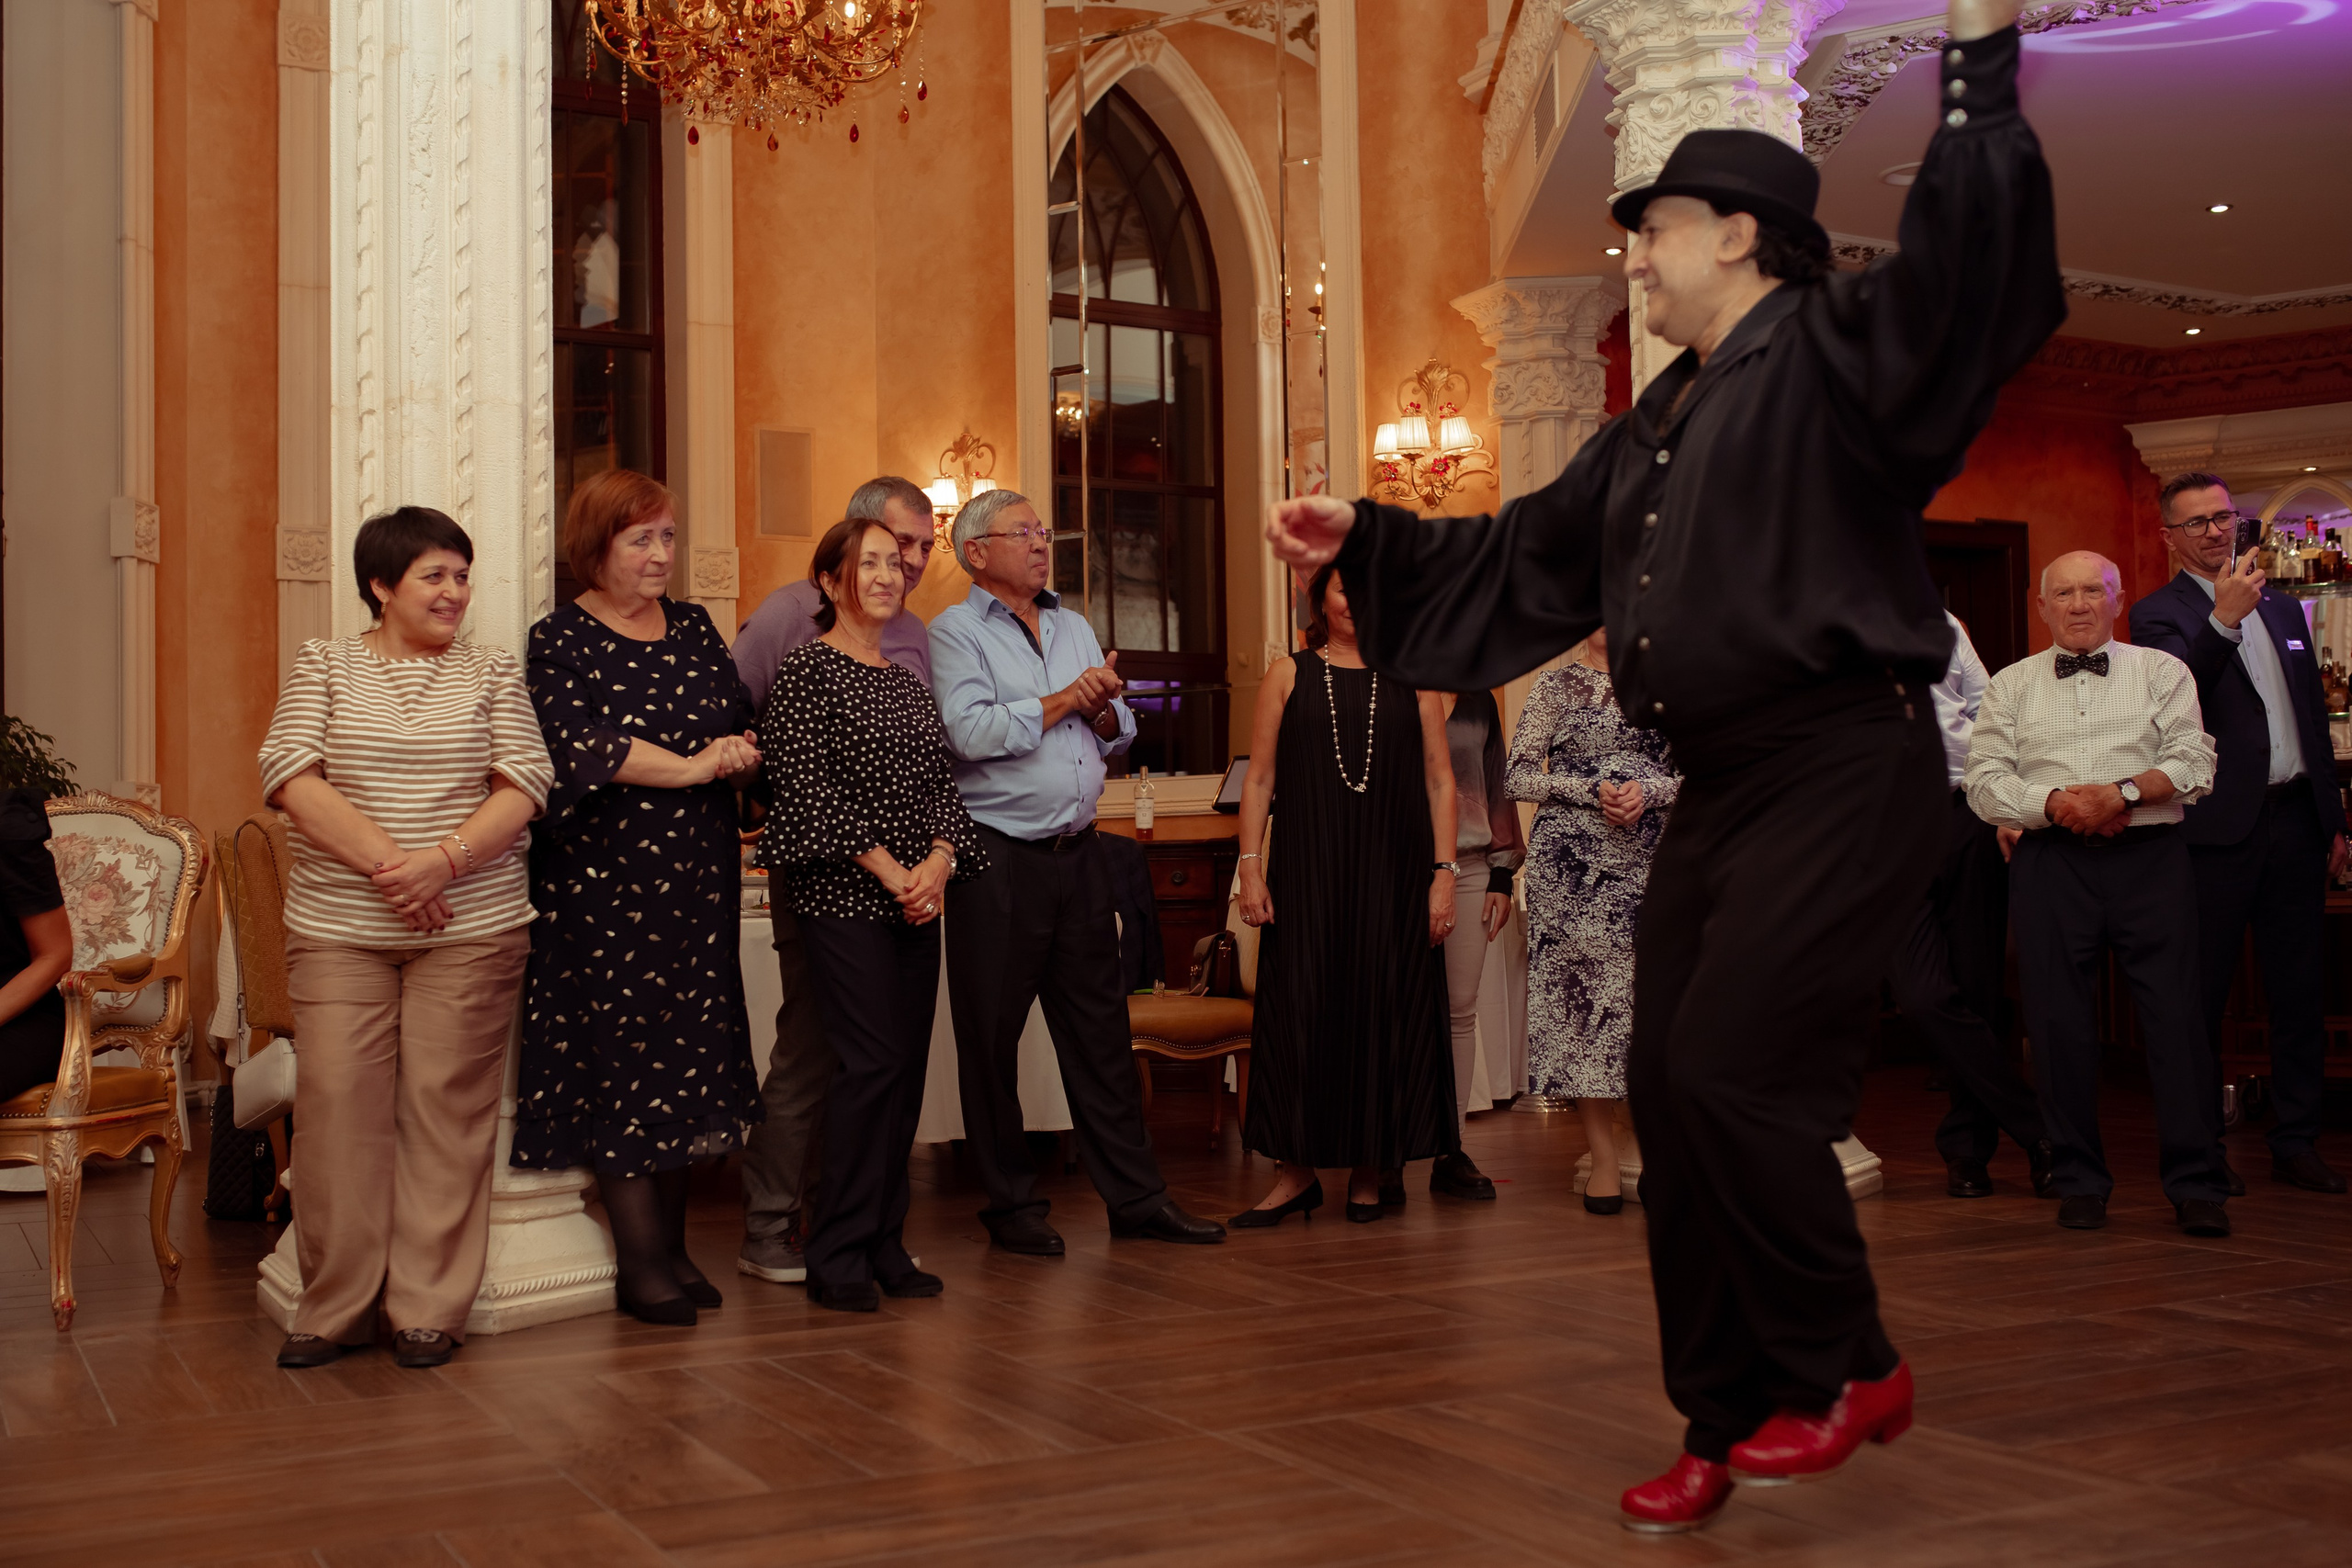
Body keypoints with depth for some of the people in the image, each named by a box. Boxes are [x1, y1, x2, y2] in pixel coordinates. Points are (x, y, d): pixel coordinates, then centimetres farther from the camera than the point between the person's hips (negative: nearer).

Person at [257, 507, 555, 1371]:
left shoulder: (492, 670, 9)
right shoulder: (323, 663, 8)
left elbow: (523, 785, -1)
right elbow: (291, 778, -4)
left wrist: (443, 860, -16)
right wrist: (385, 862, -15)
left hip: (472, 927, 0)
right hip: (339, 927, 0)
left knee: (447, 1107, -1)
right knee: (338, 1104, -3)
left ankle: (430, 1309, 8)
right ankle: (336, 1307, 10)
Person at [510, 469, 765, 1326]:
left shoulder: (694, 627, 14)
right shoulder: (561, 639, -2)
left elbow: (745, 726, 13)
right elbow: (583, 743, -15)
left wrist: (740, 753, -10)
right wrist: (695, 765, -12)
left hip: (699, 875, 5)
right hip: (603, 876, -5)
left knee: (688, 1053, 7)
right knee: (622, 1052, -3)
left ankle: (671, 1243, 16)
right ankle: (640, 1262, 4)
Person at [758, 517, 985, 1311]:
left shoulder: (905, 679, 18)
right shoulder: (805, 671, -4)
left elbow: (942, 782, 14)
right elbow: (809, 787, -12)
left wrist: (939, 861, -5)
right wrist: (890, 871, -15)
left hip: (918, 895, 7)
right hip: (842, 895, -7)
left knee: (907, 1066, 6)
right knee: (871, 1061, -12)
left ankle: (884, 1244, 14)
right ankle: (838, 1254, -3)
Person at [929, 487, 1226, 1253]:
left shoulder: (1073, 628, 17)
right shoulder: (954, 632, -3)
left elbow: (1116, 736, 18)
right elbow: (969, 733, -18)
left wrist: (1104, 710, -4)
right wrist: (1063, 701, -10)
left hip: (1078, 852, 6)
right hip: (997, 860, -6)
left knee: (1101, 1031, 8)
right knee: (991, 1038, 2)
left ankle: (1136, 1196, 13)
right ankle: (1012, 1204, 14)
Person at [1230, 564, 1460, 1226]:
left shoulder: (1414, 679, 9)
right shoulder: (1289, 677, 8)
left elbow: (1440, 780, 6)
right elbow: (1259, 779, 6)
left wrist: (1444, 873, -2)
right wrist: (1251, 868, -3)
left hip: (1393, 873, 1)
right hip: (1308, 871, 0)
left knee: (1386, 1010, 3)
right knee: (1299, 1011, -1)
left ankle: (1374, 1168, 15)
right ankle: (1297, 1170, 7)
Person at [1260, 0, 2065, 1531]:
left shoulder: (1833, 352, -4)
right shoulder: (1655, 428, 20)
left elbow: (1961, 264, -23)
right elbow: (1519, 563, 27)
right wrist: (1369, 536, 23)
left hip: (1844, 772, -9)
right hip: (1724, 787, 9)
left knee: (1729, 1071, -12)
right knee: (1672, 1094, 6)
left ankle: (1849, 1371, 10)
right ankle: (1729, 1426, 17)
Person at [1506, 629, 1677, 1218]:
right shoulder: (1555, 686, 9)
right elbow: (1520, 776, 2)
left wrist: (1648, 790, -10)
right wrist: (1592, 790, -10)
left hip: (1650, 860, 1)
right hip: (1572, 865, -1)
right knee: (1581, 991, -4)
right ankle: (1602, 1154, 1)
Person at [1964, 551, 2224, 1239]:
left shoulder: (2162, 671, 13)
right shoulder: (2010, 686, 15)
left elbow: (2193, 763, 1)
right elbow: (1984, 781, 5)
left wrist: (2125, 791, -15)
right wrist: (2055, 802, -11)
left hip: (2149, 855, -1)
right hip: (2050, 862, 1)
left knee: (2175, 1012, -6)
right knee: (2059, 1020, 1)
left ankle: (2195, 1183, 0)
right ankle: (2079, 1182, 10)